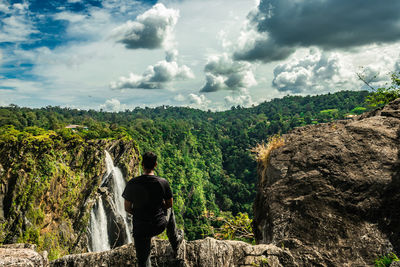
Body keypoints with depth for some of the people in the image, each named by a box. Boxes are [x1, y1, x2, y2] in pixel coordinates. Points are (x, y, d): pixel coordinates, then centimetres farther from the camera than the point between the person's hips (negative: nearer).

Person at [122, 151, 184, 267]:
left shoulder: (131, 184, -12)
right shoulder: (163, 182, -14)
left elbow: (127, 208, -3)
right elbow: (169, 204, -1)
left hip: (140, 228, 0)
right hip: (159, 225, 1)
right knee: (169, 211, 33)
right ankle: (175, 243, 49)